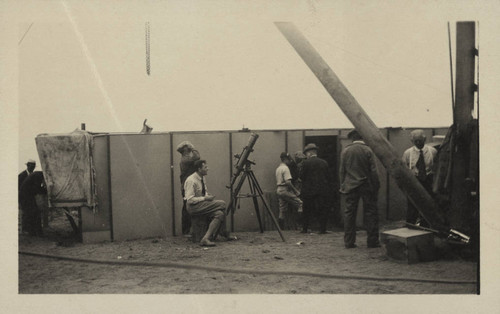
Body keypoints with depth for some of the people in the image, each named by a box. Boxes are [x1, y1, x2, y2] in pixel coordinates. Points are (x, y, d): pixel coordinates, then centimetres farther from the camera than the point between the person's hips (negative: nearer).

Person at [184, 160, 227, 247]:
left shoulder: (202, 178, 11)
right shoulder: (191, 181, -17)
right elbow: (190, 200, -21)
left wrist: (208, 196, 1)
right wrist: (205, 198, -21)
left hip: (202, 204, 9)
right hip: (193, 207, -9)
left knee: (219, 214, -16)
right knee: (222, 204, -20)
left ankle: (206, 238, -20)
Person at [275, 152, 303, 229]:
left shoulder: (278, 168, 18)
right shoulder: (285, 168, -12)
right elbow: (288, 182, -20)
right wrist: (295, 190, -14)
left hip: (279, 190, 10)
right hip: (285, 190, -10)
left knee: (282, 210, 10)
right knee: (299, 203, -9)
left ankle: (281, 228, 11)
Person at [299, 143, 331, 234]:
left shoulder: (306, 163, -7)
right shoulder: (324, 163, 3)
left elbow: (302, 176, -7)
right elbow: (328, 178, 5)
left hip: (309, 190, -2)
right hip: (322, 191, 2)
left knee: (306, 210, 9)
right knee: (322, 210, 6)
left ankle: (304, 229, 11)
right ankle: (322, 229, 2)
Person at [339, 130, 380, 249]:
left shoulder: (345, 151, 1)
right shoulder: (368, 150, -6)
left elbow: (342, 171, 3)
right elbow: (373, 171, -6)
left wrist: (342, 185, 11)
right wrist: (376, 187, 1)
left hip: (350, 186, 2)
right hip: (366, 185, -2)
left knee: (349, 213, 6)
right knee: (371, 213, 5)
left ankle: (349, 242, 6)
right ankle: (372, 241, 6)